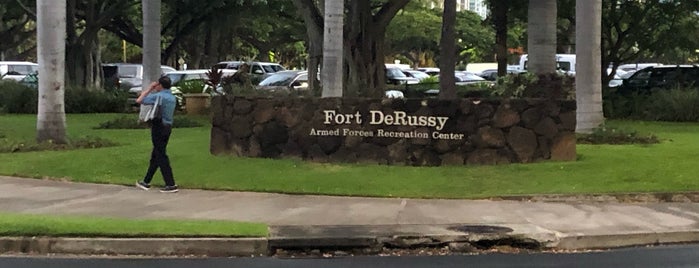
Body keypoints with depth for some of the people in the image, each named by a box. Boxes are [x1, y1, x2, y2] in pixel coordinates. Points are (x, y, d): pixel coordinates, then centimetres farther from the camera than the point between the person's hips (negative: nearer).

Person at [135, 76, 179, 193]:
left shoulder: (158, 96, -16)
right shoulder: (172, 97, 9)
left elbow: (139, 100, -11)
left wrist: (149, 89, 0)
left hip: (159, 127, -8)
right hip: (168, 126, 8)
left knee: (161, 157, -5)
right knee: (155, 155, 16)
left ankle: (171, 185, -7)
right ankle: (146, 182, 26)